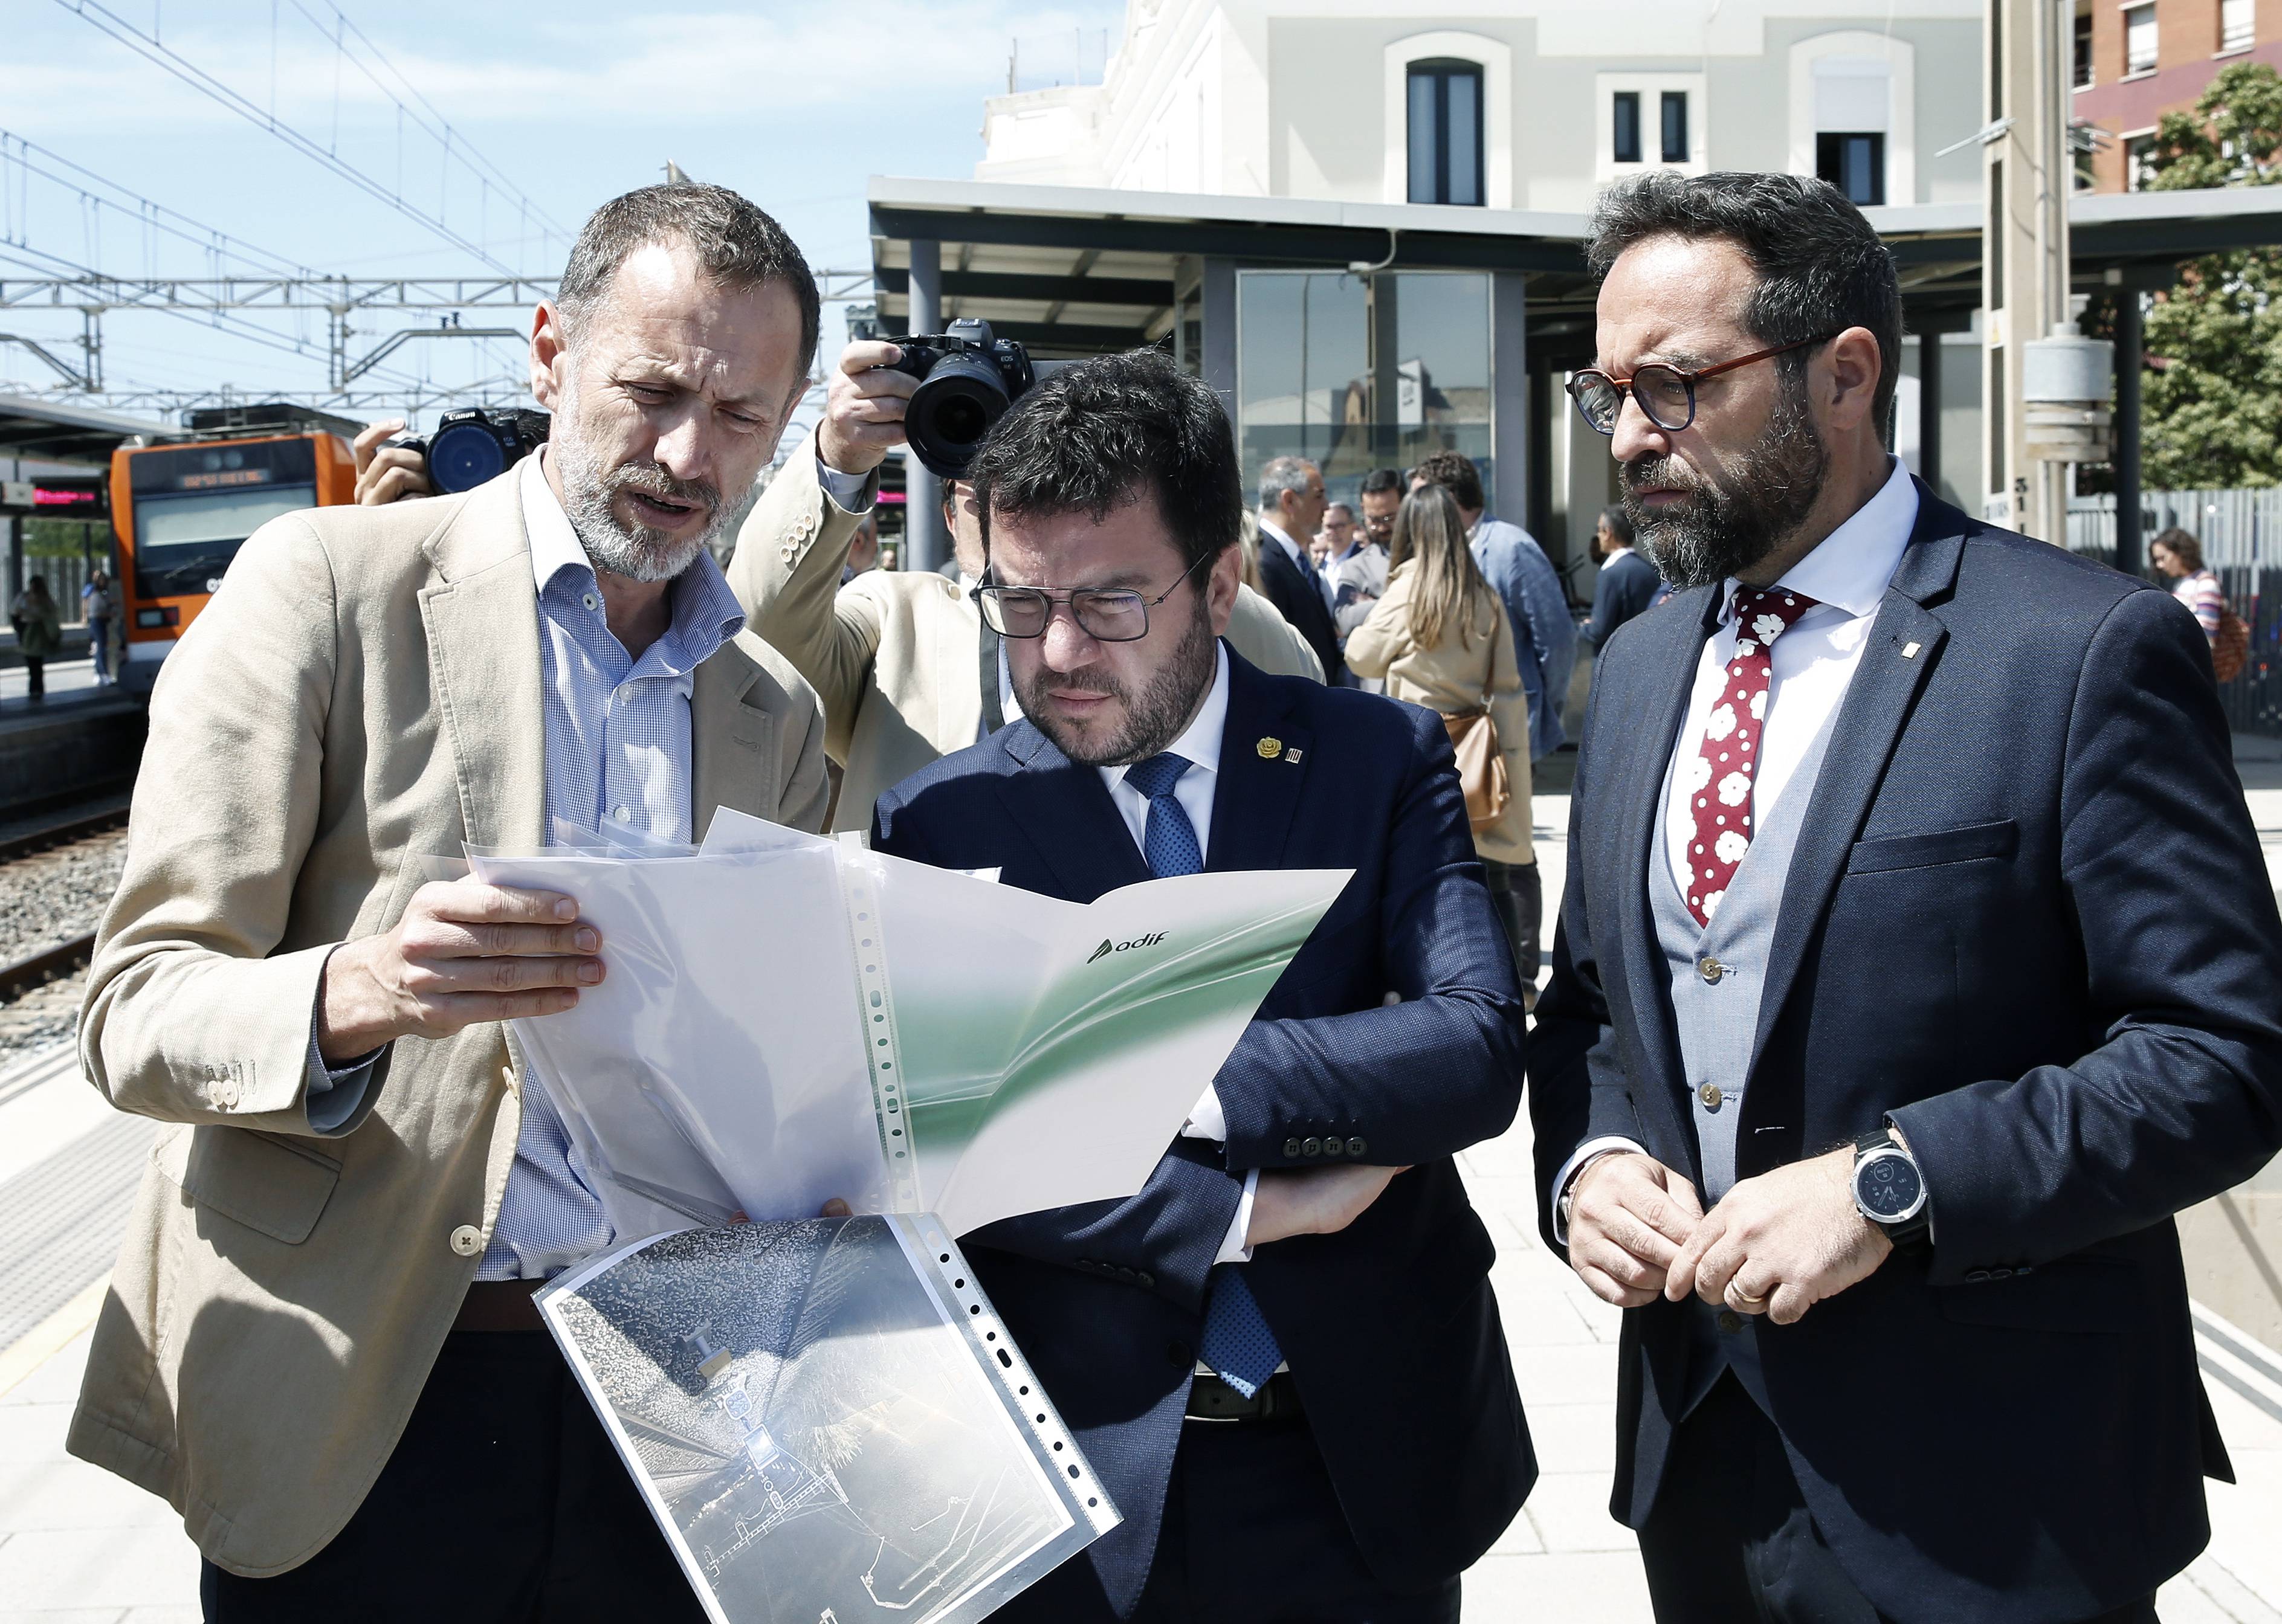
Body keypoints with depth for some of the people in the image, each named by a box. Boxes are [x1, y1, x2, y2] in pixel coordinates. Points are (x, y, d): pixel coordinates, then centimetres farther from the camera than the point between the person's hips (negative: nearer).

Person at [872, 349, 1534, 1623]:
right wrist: (1247, 1211, -17)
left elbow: (1479, 1050, -15)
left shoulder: (1381, 761, -3)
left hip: (1364, 1456, 1)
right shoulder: (938, 823, -3)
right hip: (1081, 1465, 0)